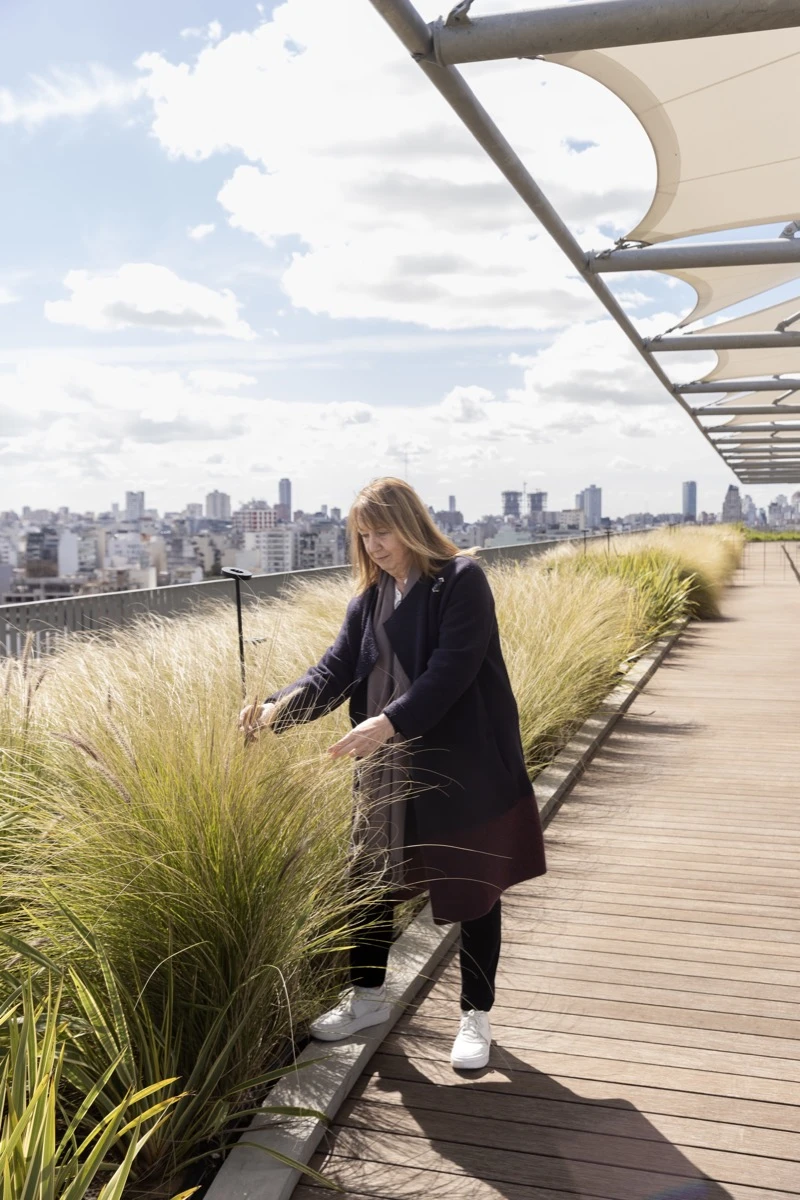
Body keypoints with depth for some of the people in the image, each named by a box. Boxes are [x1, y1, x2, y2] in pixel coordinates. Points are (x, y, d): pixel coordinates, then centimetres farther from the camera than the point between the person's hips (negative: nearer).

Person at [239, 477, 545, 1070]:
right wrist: (279, 708, -17)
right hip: (386, 769, 6)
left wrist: (388, 721, -31)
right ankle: (368, 997, 35)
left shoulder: (461, 579, -12)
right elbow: (335, 669, 0)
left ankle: (477, 1016, 25)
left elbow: (451, 671, -22)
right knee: (371, 883, 14)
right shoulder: (371, 598, 7)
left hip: (461, 768, -6)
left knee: (473, 889, 8)